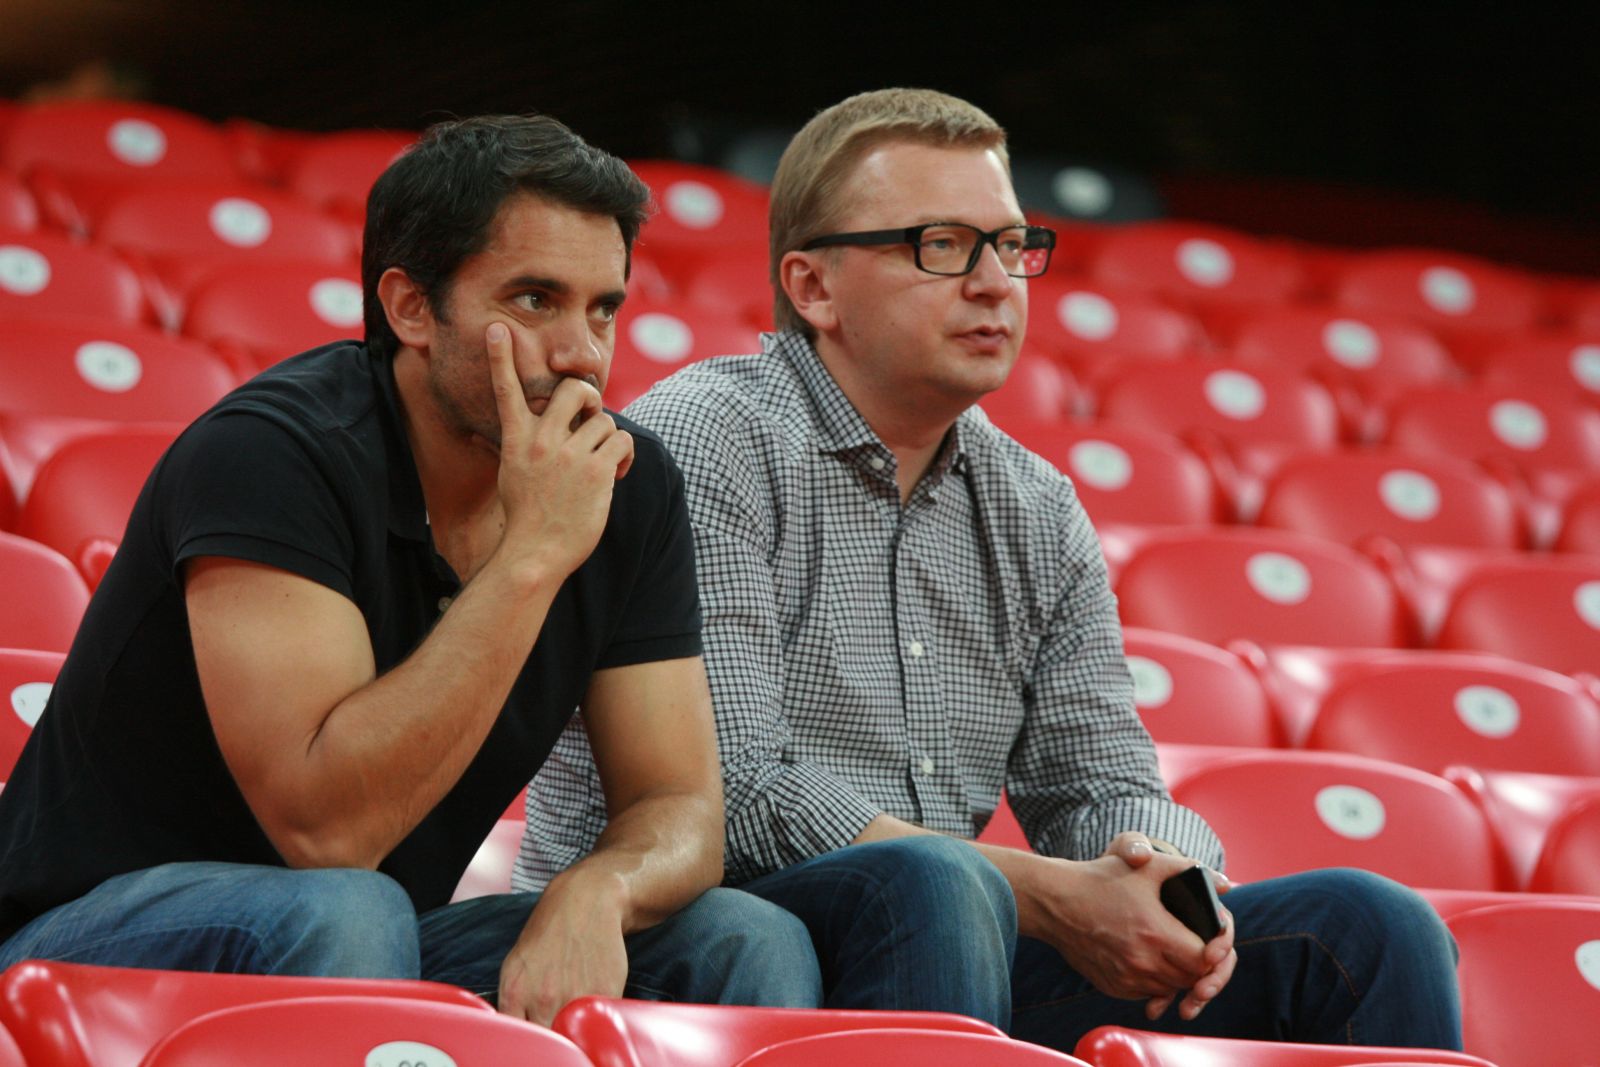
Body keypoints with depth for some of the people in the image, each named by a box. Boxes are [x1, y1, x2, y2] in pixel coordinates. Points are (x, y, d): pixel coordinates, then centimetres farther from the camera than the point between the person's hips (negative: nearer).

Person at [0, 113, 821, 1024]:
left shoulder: (631, 487, -1)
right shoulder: (269, 452, -22)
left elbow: (680, 808, -1)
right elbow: (324, 826, -30)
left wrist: (595, 889, -26)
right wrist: (532, 554, -29)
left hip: (380, 952, 6)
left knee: (753, 943, -12)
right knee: (336, 916, -37)